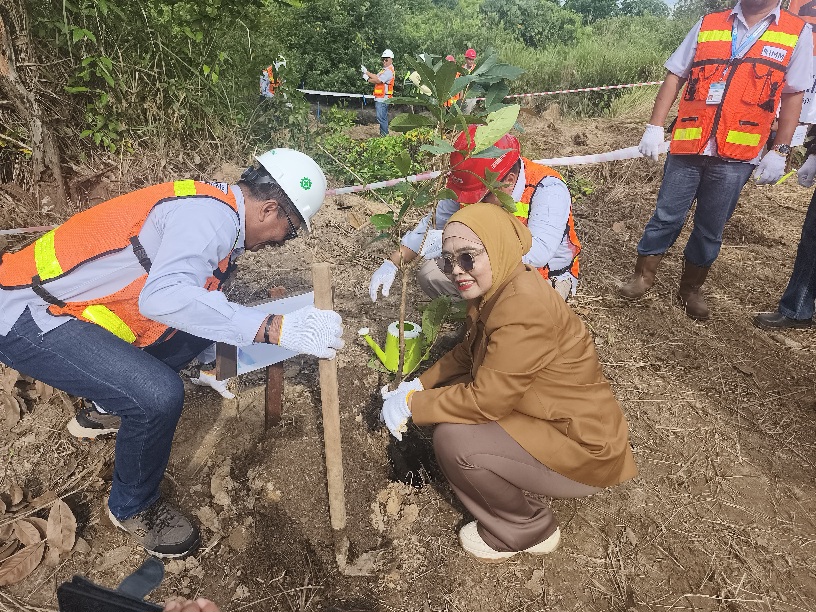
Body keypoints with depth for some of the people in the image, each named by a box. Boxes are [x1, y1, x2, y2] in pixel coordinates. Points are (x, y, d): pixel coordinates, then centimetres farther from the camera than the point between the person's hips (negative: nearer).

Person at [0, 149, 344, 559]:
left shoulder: (213, 208, 6)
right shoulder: (212, 216, -24)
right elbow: (164, 296, -41)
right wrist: (273, 328, -41)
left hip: (70, 307, 10)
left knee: (202, 322, 12)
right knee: (159, 395, -24)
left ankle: (107, 409, 28)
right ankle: (132, 508, 6)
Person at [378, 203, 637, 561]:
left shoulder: (523, 308, -30)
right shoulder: (497, 290, -1)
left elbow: (485, 399, -28)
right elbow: (468, 353, 11)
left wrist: (412, 405, -16)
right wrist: (419, 385, -2)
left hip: (584, 450, -9)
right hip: (554, 417, 9)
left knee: (453, 440, -20)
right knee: (450, 392, 3)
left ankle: (528, 531, 5)